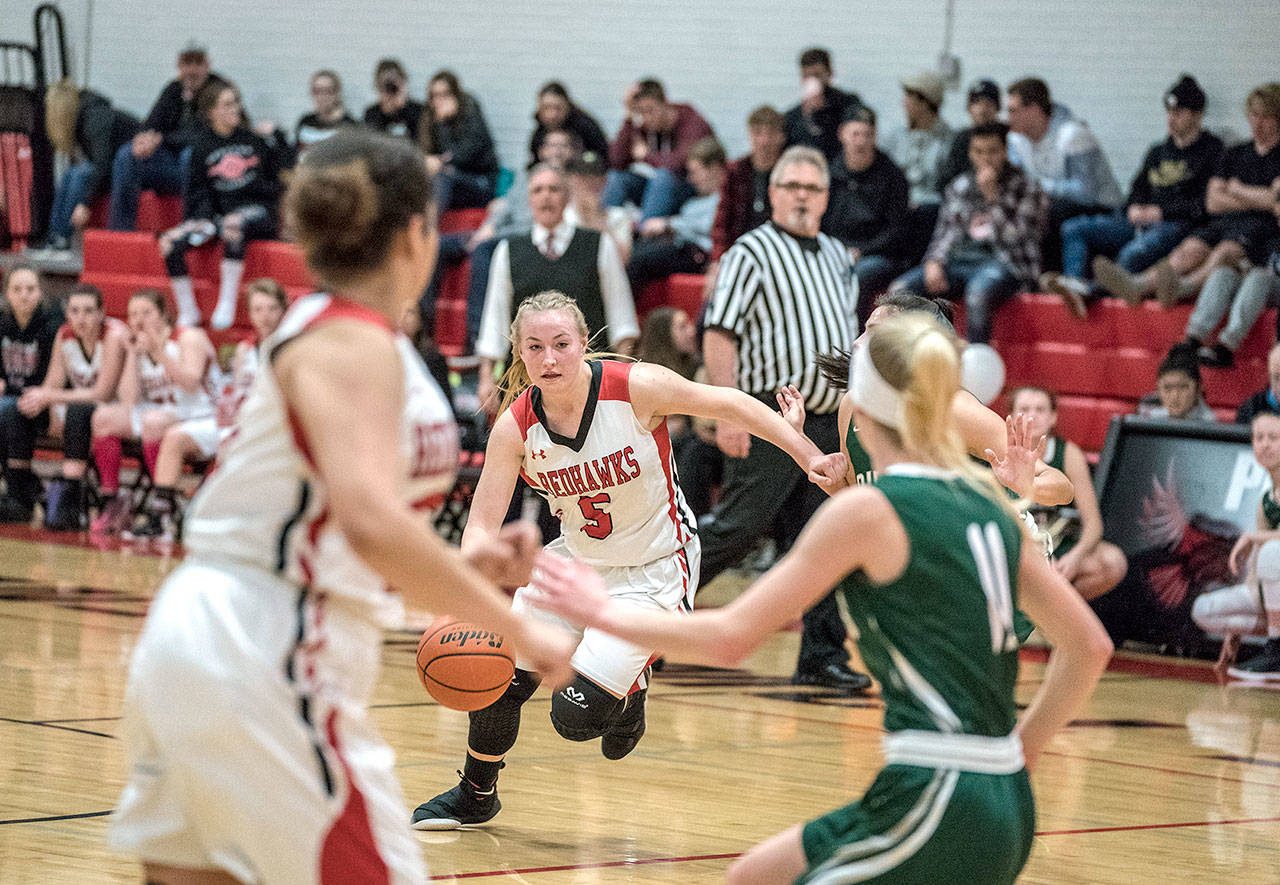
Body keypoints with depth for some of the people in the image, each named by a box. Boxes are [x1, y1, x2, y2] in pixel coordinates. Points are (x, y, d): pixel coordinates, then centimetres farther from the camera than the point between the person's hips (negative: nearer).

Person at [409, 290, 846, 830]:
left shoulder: (638, 387, -23)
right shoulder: (515, 426, -15)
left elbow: (728, 404, -10)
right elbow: (482, 526, -16)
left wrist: (810, 457, -9)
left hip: (652, 572, -4)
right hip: (574, 558, 4)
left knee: (577, 716, -15)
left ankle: (629, 689, 23)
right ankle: (476, 794, 29)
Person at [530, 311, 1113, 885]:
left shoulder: (868, 510, -8)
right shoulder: (987, 506, 12)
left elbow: (729, 638, -7)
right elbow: (1089, 647, 14)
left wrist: (605, 614, 6)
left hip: (934, 806, -8)